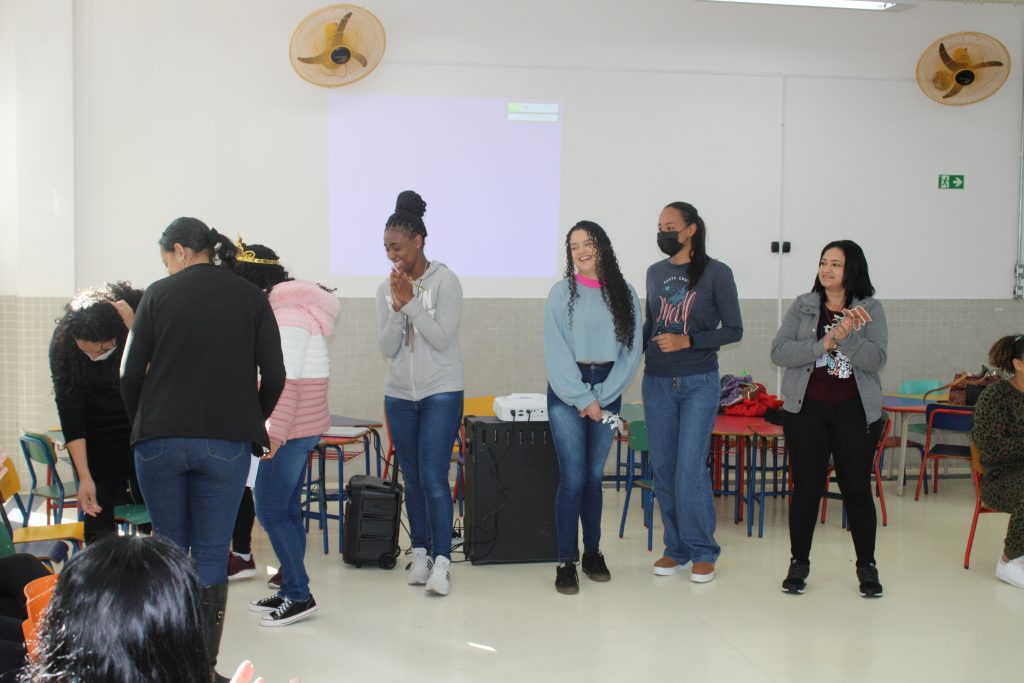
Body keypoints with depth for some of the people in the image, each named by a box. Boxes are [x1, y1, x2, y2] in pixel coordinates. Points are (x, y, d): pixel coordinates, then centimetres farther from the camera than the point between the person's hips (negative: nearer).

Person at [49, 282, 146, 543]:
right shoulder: (62, 343, -17)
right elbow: (69, 413, -13)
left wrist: (135, 329, -37)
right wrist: (84, 476, -15)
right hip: (97, 440, 0)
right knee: (99, 513, -5)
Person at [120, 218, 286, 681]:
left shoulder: (158, 295, 3)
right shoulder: (250, 297, 5)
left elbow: (131, 373, 1)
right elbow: (274, 375, 1)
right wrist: (252, 423, 16)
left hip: (159, 441, 0)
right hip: (226, 444, 0)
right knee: (211, 555, 5)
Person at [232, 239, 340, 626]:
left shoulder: (288, 315, -15)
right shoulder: (289, 307, 16)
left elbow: (287, 380, -20)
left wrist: (276, 432, -21)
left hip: (292, 428, -10)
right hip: (301, 427, 10)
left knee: (271, 511, -5)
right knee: (286, 510, 14)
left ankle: (299, 596, 1)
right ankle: (290, 591, 21)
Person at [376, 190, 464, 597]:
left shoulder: (444, 281, -8)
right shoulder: (386, 289, 5)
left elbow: (442, 338, -15)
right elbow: (387, 348, 0)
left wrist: (411, 302, -19)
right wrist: (397, 308, -14)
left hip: (441, 393, -5)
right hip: (400, 395, 5)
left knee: (433, 477, -11)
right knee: (412, 479, 10)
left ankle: (440, 562, -9)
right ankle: (420, 552, 20)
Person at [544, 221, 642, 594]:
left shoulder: (625, 294, 5)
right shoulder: (562, 292, -2)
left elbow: (632, 349, 2)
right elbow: (556, 352, -6)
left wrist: (601, 397, -6)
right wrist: (583, 399, -10)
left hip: (607, 391, 2)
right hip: (567, 391, -2)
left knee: (594, 475, 9)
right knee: (573, 478, -7)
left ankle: (593, 553, 22)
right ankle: (566, 563, 0)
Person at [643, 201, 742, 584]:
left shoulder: (716, 273, -5)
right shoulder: (655, 273, 9)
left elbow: (734, 330, -6)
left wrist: (686, 341, -16)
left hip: (698, 383, -5)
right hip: (657, 382, 5)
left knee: (690, 469, -9)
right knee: (663, 469, 6)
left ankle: (703, 552, 7)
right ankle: (676, 548, 18)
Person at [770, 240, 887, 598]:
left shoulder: (870, 309, 1)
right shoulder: (803, 306, 3)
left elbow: (876, 359, -10)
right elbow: (779, 352, -8)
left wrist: (848, 338, -27)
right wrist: (824, 343, -18)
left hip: (855, 412, 0)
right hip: (806, 410, 1)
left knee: (857, 488, 5)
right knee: (806, 488, 5)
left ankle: (867, 567, 20)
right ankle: (798, 563, 19)